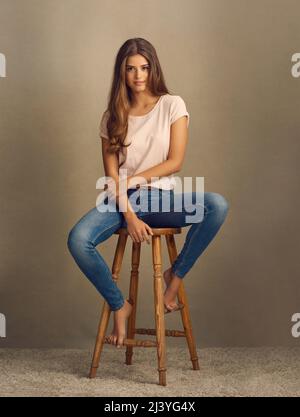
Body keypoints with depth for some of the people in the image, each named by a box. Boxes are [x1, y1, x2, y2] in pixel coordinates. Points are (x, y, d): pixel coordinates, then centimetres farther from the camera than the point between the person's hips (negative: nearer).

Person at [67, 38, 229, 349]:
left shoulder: (172, 105, 4)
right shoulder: (113, 115, 8)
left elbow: (175, 162, -2)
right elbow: (111, 173, -1)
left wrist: (135, 178, -8)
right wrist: (129, 215, -15)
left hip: (160, 196, -1)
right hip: (121, 199, 1)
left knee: (217, 205, -31)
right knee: (77, 240, -28)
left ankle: (176, 274, -9)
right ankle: (119, 305, -5)